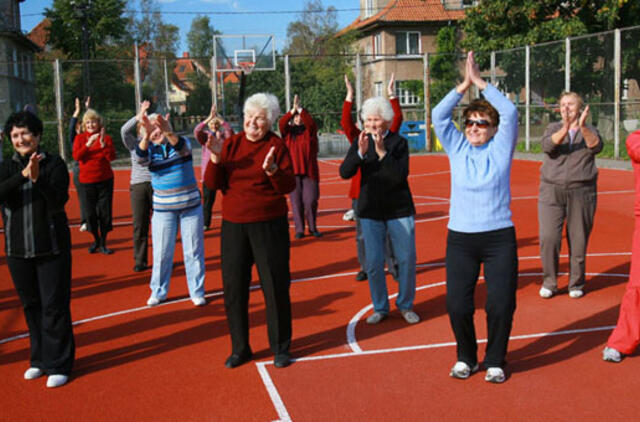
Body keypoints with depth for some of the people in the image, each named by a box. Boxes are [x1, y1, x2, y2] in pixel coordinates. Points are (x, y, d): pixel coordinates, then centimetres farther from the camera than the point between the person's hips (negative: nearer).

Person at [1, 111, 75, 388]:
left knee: (54, 306, -2)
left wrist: (38, 178, -30)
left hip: (52, 247, -4)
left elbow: (59, 201, -16)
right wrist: (23, 175, -28)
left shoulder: (54, 164, -5)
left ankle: (58, 365, 8)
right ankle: (39, 359, 28)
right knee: (31, 306, 13)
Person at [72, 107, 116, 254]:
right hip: (87, 181, 0)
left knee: (105, 212, 0)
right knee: (90, 213, 4)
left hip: (105, 180, 0)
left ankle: (103, 243, 13)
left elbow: (111, 157, -12)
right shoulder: (80, 138, 3)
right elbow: (76, 156, -12)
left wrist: (103, 143, -25)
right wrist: (88, 144, -23)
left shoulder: (106, 137, 2)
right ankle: (96, 240, 25)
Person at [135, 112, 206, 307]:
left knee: (194, 250, 4)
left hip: (191, 205, -1)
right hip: (163, 208, 1)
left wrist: (168, 133, -48)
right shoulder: (150, 150, 0)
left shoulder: (181, 142, -2)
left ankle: (197, 292, 16)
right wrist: (147, 137, -43)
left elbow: (182, 148, -27)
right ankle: (158, 291, 20)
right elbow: (141, 157, -23)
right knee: (161, 252, 4)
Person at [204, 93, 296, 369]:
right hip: (233, 225, 3)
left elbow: (289, 187, -9)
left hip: (270, 226, -3)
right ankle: (239, 348, 22)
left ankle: (281, 348, 19)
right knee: (233, 288, 7)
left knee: (275, 287, 3)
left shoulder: (276, 146, -2)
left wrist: (272, 170, -26)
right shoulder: (231, 144, 6)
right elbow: (212, 184, 0)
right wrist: (215, 158, -16)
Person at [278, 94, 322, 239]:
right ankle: (299, 230, 6)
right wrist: (293, 109, -18)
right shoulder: (288, 131, 12)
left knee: (310, 200, -4)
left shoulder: (309, 131, 9)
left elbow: (311, 122, -12)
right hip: (293, 171, 1)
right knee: (296, 201, -1)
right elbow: (281, 123, -8)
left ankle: (312, 228, 12)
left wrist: (300, 108, -17)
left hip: (309, 171, -1)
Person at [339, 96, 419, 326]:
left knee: (406, 259, 3)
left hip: (399, 210, -2)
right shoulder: (360, 143, 3)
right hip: (370, 211, 2)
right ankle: (380, 307, 20)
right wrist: (360, 152, -22)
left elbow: (400, 176, -17)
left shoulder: (398, 142, -5)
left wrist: (382, 152, -26)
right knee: (373, 263, 3)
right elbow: (345, 173, -8)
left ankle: (405, 305, 22)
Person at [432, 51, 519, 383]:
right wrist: (464, 85, -4)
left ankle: (495, 361, 19)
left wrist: (480, 82, -5)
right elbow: (439, 115, -1)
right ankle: (466, 357, 23)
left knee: (501, 304, -3)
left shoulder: (500, 149, 3)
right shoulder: (456, 149, 7)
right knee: (457, 304, -1)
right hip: (460, 238, 2)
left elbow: (510, 112, -8)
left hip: (499, 238, -1)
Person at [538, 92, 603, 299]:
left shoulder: (589, 130, 8)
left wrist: (582, 127, -28)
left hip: (581, 192, 0)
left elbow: (596, 146, -13)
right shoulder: (553, 128, 9)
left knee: (578, 240, 3)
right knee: (548, 238, -7)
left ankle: (576, 284, 18)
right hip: (552, 190, 0)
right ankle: (549, 283, 7)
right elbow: (547, 145, -13)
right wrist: (565, 129, -29)